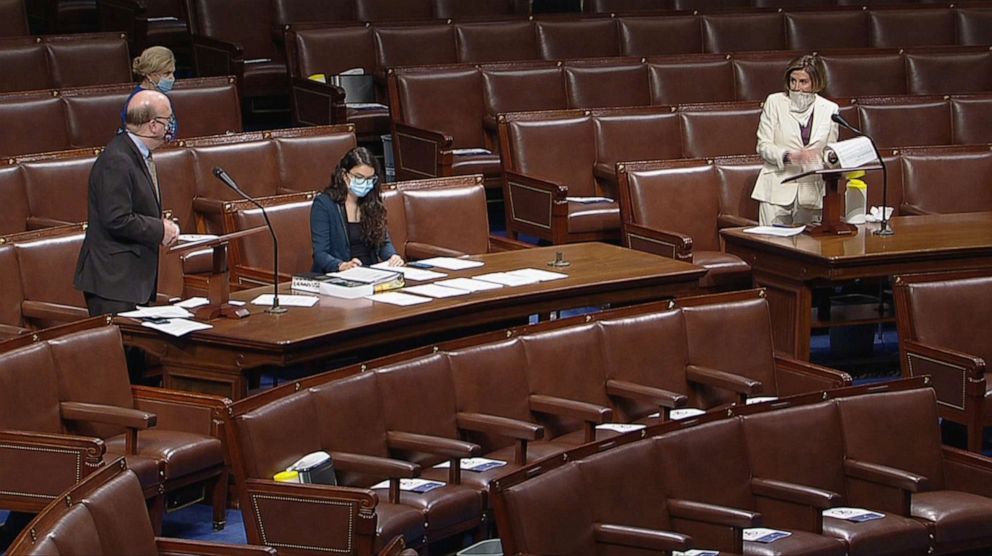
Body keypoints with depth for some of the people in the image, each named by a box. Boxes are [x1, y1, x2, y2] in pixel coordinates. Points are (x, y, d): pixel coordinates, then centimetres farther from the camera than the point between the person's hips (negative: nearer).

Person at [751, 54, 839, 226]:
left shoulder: (829, 109, 8)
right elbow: (763, 146, -1)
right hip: (778, 189, -2)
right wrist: (789, 156, -18)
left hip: (811, 191, 2)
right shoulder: (775, 102, 3)